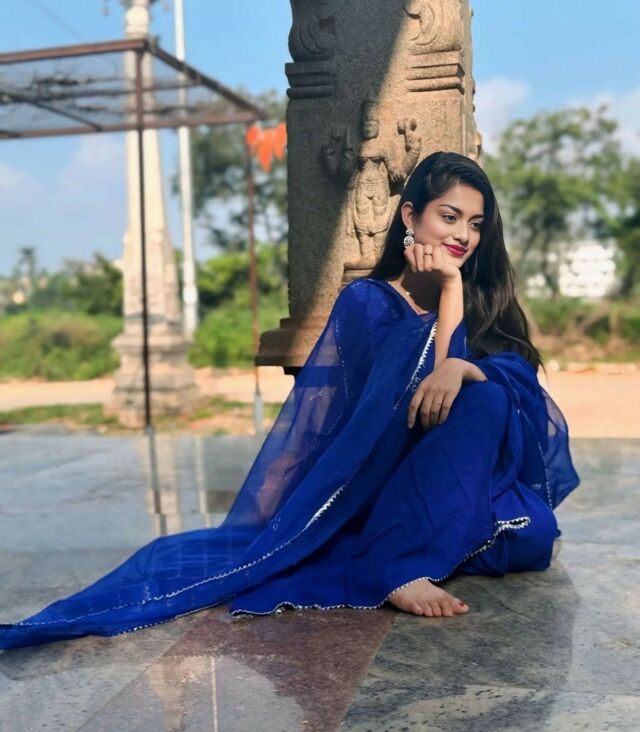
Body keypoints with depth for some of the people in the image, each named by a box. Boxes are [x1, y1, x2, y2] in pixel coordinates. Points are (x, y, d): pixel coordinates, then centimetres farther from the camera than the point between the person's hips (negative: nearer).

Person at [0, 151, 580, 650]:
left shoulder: (486, 297, 10)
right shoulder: (367, 301, -2)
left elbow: (525, 375, -7)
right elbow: (418, 395, -15)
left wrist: (462, 369, -29)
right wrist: (449, 290, -14)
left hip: (483, 482, 4)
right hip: (386, 485, -4)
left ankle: (398, 564, -31)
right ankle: (400, 569, -37)